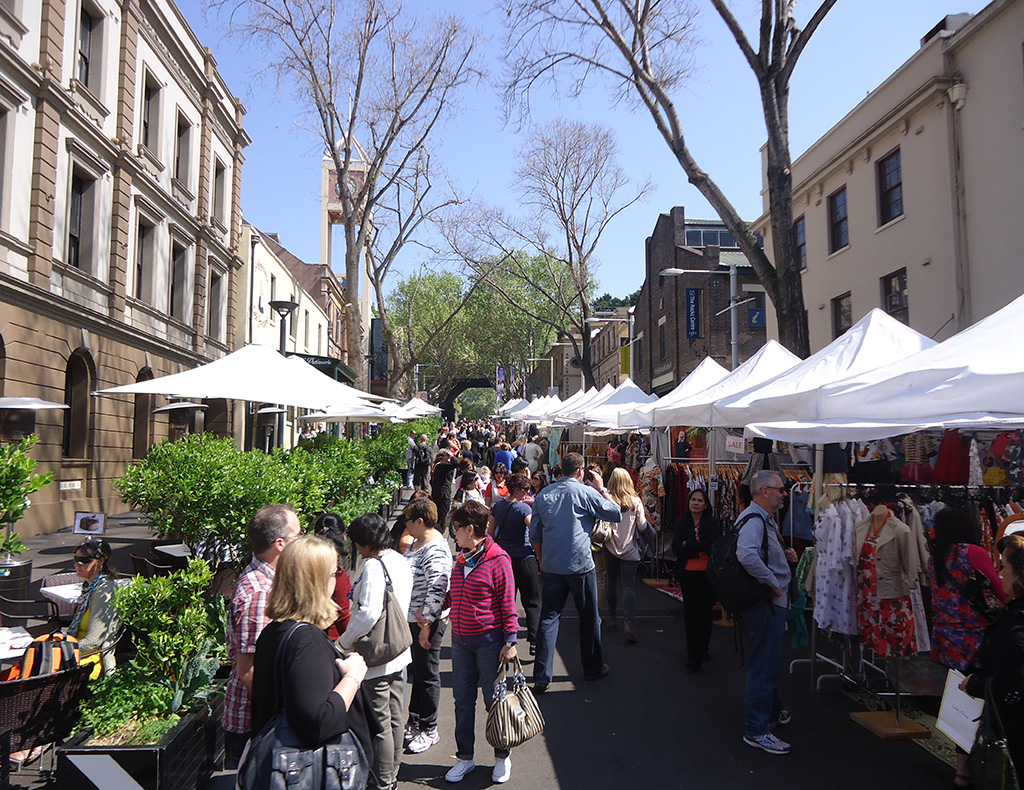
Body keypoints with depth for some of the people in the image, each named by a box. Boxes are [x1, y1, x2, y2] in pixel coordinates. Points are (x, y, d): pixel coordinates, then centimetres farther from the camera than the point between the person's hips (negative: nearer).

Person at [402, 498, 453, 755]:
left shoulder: (436, 550, -22)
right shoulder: (416, 544, 9)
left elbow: (436, 590, -25)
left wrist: (426, 623, -22)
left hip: (429, 622, -9)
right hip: (412, 618, 9)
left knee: (427, 674, 5)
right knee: (416, 671, 20)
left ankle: (429, 729, 20)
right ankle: (414, 721, 34)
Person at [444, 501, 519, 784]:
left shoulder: (497, 558, -13)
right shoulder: (461, 559, 9)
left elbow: (508, 602, -11)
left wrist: (510, 641, -12)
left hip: (489, 639, -6)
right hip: (460, 639, 6)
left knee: (494, 700, 6)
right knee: (462, 700, 12)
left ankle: (502, 757, 25)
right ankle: (465, 757, 27)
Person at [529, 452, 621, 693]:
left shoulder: (543, 495, 6)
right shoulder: (585, 492, -8)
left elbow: (535, 535, 11)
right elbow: (616, 514, 1)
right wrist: (602, 489, 10)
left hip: (551, 567, 4)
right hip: (580, 565, -3)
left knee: (548, 618, 6)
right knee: (589, 618, 13)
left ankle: (542, 676, 2)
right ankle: (593, 668, 27)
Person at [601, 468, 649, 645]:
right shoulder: (636, 502, -6)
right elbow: (643, 527, -1)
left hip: (610, 547, 1)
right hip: (629, 549, 0)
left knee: (611, 582, 15)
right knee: (629, 585, -3)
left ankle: (611, 617, 23)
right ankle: (628, 621, -17)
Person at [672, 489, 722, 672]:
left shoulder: (712, 523, 2)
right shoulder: (681, 523, 5)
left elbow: (714, 545, -13)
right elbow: (676, 549, -5)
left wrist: (688, 544, -11)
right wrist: (700, 550, -12)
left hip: (708, 574, 0)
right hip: (688, 573, 0)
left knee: (706, 612, 8)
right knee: (691, 614, -3)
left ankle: (703, 649, 29)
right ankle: (693, 657, 4)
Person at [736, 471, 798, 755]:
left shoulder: (765, 519, 15)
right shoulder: (753, 520, -21)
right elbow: (747, 555, -39)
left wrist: (784, 555, 8)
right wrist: (774, 583, -27)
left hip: (771, 603, 11)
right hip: (765, 603, -11)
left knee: (769, 660, 25)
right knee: (764, 664, -5)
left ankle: (772, 711, 42)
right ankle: (756, 730, 3)